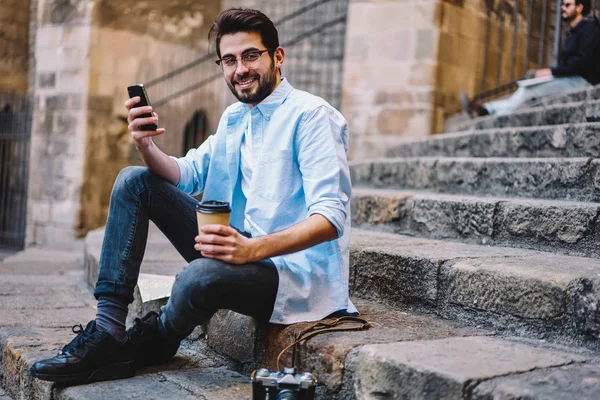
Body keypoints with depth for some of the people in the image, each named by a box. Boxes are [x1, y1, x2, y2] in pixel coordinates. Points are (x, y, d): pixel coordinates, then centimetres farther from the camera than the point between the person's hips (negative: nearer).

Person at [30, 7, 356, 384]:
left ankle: (148, 345, 1)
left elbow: (331, 216, -22)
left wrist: (253, 248, -37)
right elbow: (186, 176, 13)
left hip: (293, 266, -8)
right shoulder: (234, 117, 13)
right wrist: (147, 146, -9)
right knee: (135, 181, 2)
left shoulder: (311, 115, -13)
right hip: (244, 248, 8)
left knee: (199, 277, -38)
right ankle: (108, 331, -8)